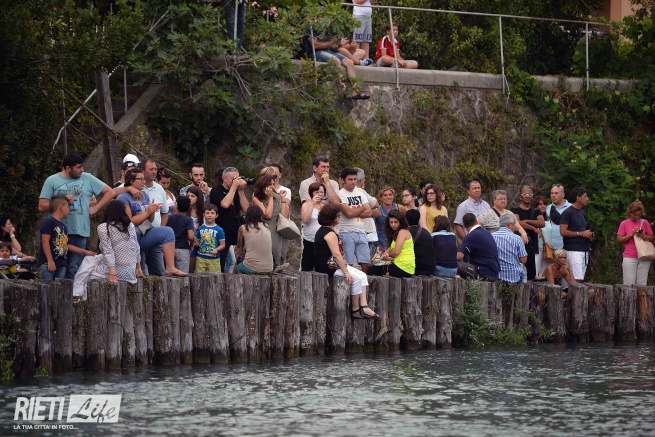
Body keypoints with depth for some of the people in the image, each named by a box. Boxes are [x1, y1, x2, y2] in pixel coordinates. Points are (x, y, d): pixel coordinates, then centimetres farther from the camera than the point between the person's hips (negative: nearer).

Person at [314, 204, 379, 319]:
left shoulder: (322, 230, 18)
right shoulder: (330, 233, -16)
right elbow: (336, 255, -22)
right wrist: (346, 272, -20)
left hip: (330, 265, 11)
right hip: (329, 267, -11)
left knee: (362, 276, 3)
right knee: (357, 277, -16)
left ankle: (363, 306, -8)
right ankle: (355, 310, -7)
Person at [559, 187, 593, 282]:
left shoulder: (582, 213, 19)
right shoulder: (568, 213, -7)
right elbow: (563, 231, -15)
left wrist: (588, 235, 9)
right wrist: (581, 234, -13)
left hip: (584, 250, 8)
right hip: (573, 250, -8)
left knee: (581, 279, 5)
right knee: (577, 279, -15)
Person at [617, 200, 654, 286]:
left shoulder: (645, 223, 8)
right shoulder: (624, 224, 3)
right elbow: (619, 240, 1)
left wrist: (644, 236, -9)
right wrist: (631, 234, -11)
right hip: (629, 258, -2)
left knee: (641, 284, -1)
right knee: (629, 284, -7)